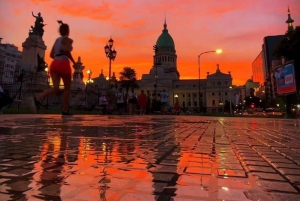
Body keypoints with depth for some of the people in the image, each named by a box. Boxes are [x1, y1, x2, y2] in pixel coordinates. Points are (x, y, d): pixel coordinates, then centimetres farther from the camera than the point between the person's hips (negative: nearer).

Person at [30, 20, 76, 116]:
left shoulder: (57, 40, 21)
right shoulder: (68, 40, 0)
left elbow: (51, 55, 19)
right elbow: (67, 50, -19)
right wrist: (73, 61, -11)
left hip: (54, 64, 6)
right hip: (63, 64, -6)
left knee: (55, 87, -4)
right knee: (67, 88, 7)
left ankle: (37, 99, -30)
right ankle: (65, 111, 10)